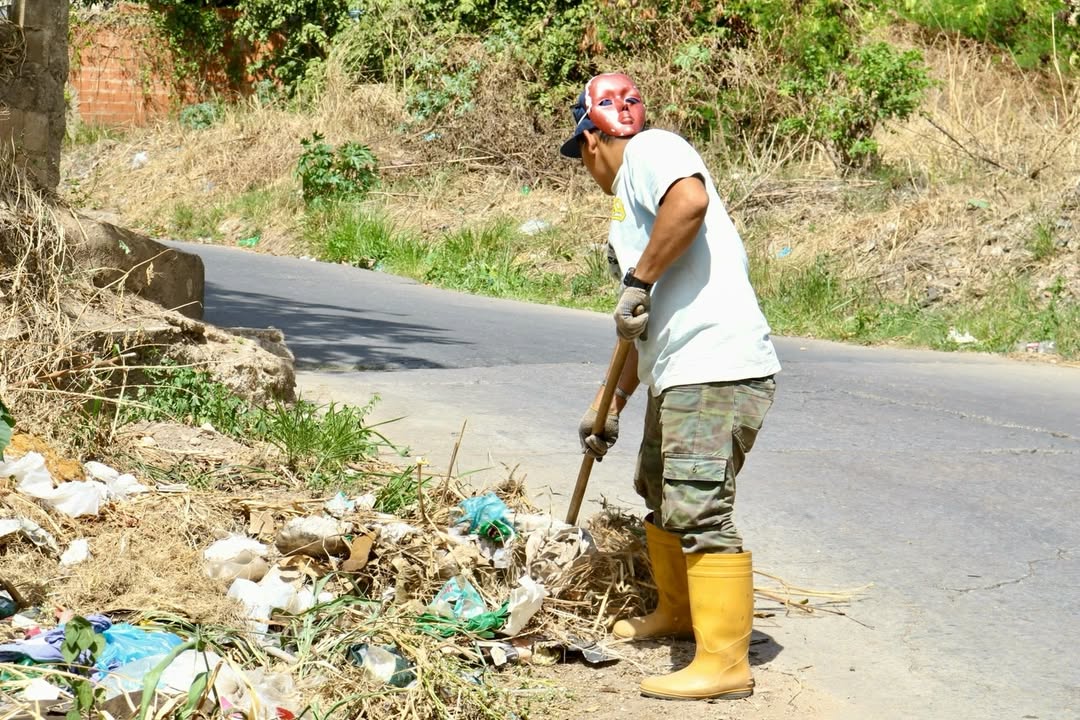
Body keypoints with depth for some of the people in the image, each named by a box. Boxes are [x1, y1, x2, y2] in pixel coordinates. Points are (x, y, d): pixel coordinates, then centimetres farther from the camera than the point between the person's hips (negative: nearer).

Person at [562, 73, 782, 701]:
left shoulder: (650, 149, -3)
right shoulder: (629, 201, 25)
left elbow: (691, 200, -27)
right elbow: (649, 328, 31)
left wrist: (638, 280, -18)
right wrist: (610, 404, 35)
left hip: (717, 372, -11)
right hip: (678, 376, 11)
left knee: (699, 513, -13)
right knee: (659, 492, 26)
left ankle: (725, 664, -10)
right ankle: (677, 612, 44)